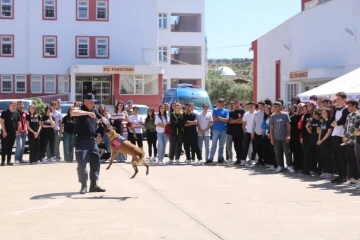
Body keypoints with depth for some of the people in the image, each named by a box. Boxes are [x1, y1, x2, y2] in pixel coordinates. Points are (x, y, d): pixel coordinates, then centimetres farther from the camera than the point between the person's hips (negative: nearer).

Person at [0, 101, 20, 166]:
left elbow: (18, 122, 16)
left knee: (10, 147, 8)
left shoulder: (17, 113, 9)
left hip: (13, 133, 4)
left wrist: (17, 131, 4)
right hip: (5, 132, -4)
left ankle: (9, 160, 13)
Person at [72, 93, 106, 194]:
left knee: (95, 162, 9)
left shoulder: (94, 110, 12)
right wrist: (88, 113, -39)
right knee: (82, 163, -6)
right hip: (82, 141, -7)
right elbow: (73, 112, -34)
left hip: (92, 140, 8)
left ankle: (94, 185, 17)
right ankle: (84, 186, 1)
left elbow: (101, 118, 27)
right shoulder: (81, 110, -11)